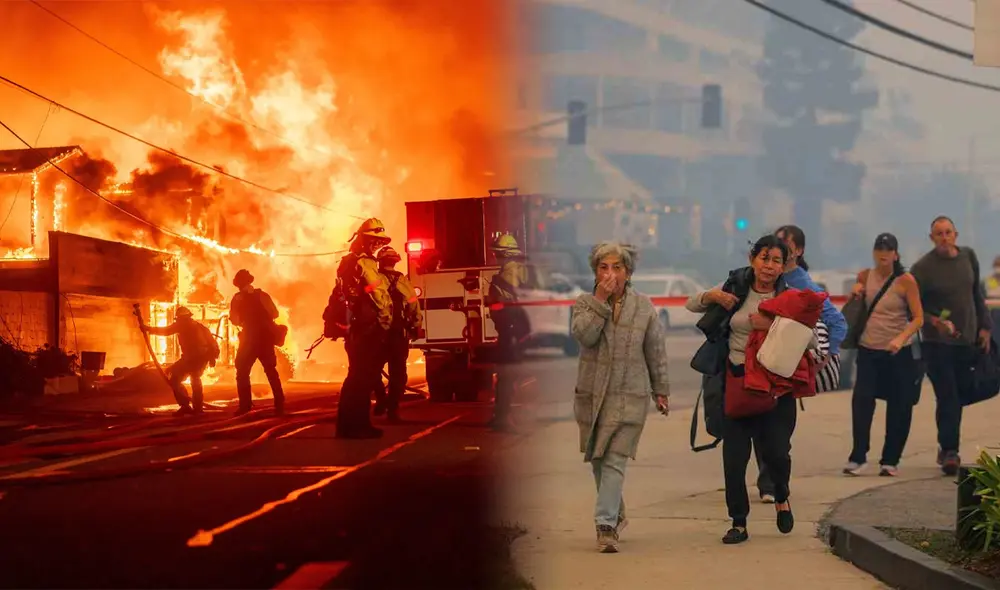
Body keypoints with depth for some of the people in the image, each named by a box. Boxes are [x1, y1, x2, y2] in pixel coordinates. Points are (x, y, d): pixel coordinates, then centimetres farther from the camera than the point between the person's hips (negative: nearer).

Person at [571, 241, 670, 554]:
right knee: (597, 459, 12)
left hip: (630, 395, -2)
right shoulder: (585, 303, 3)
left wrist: (661, 390, 12)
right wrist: (601, 300, -18)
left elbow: (656, 351, 10)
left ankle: (606, 525, -13)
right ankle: (616, 514, 32)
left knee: (615, 460, -11)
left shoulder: (644, 307, 4)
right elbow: (583, 335, -17)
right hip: (591, 394, 2)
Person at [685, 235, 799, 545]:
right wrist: (712, 296, -6)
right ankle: (738, 523, 15)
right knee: (734, 455, 0)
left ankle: (781, 497, 27)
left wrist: (773, 326, -20)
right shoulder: (735, 288, 3)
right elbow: (691, 304, 14)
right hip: (736, 380, 2)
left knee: (776, 451, -8)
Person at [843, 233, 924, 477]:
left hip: (899, 353, -2)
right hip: (868, 350, 2)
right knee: (861, 399, -15)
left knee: (898, 407, 3)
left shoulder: (906, 281, -7)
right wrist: (855, 294, -1)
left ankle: (890, 461, 15)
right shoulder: (864, 276, 5)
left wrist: (901, 338, -26)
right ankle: (857, 457, -12)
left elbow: (918, 318, -9)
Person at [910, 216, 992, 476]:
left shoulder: (968, 257, 6)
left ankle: (946, 447, 24)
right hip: (937, 342, -5)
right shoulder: (923, 267, -11)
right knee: (947, 397, -10)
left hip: (967, 338, 5)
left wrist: (984, 326, 13)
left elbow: (977, 293, 16)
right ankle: (949, 452, -5)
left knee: (960, 394, 10)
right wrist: (936, 322, -26)